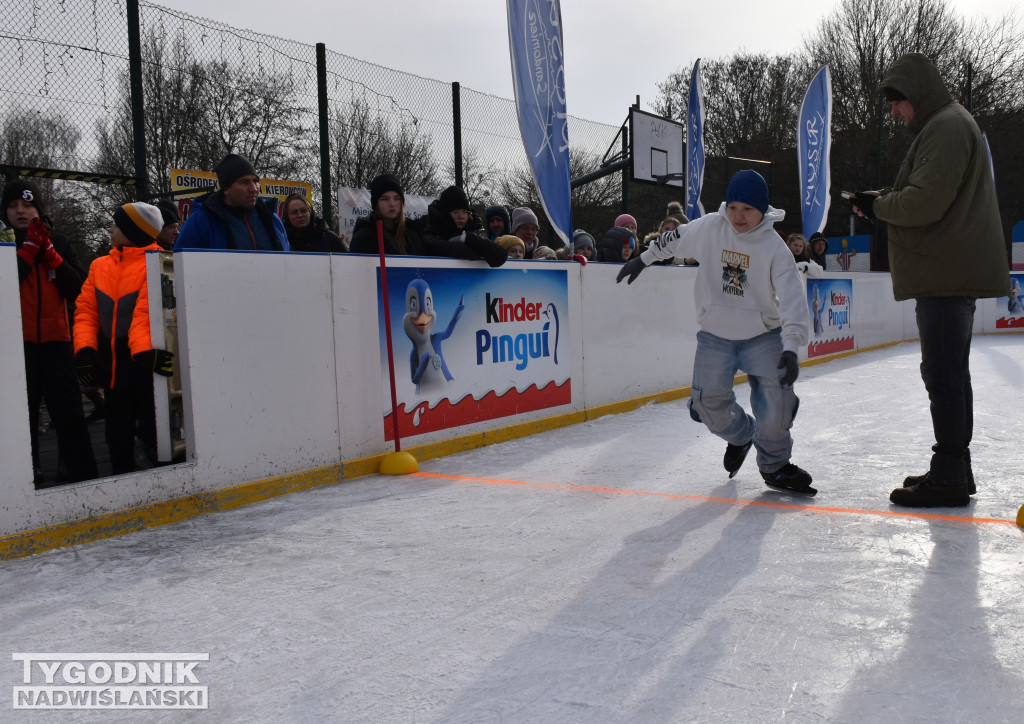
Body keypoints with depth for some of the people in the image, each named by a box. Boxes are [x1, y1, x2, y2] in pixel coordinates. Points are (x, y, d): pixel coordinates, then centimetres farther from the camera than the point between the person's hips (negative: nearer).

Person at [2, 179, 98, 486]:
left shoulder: (58, 242, 11)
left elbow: (77, 288, 0)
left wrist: (50, 253, -8)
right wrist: (29, 248, -11)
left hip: (55, 340, 2)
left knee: (70, 414, 3)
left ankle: (85, 477, 8)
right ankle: (30, 479, 10)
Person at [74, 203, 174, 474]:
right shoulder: (100, 266, 11)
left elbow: (146, 314, -21)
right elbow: (86, 310, 4)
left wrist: (145, 352, -34)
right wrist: (85, 349, -11)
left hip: (145, 364, -6)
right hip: (112, 366, 6)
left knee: (153, 431, -1)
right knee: (117, 435, 14)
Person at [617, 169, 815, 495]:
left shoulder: (775, 249, -15)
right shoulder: (709, 228, -8)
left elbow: (793, 300, -20)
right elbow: (674, 239, 12)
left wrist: (790, 349, -30)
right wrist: (642, 260, 21)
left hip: (762, 334, -2)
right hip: (715, 335, 2)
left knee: (776, 398, -15)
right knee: (710, 401, -7)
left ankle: (775, 465, 10)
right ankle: (740, 435, 28)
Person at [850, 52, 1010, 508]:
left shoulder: (946, 126, -12)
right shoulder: (948, 125, 22)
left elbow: (925, 202, -22)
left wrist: (878, 206, -6)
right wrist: (881, 199, 9)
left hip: (947, 273, -11)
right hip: (951, 270, 11)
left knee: (942, 373, -8)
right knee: (950, 372, 15)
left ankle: (948, 477, -4)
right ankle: (955, 468, 24)